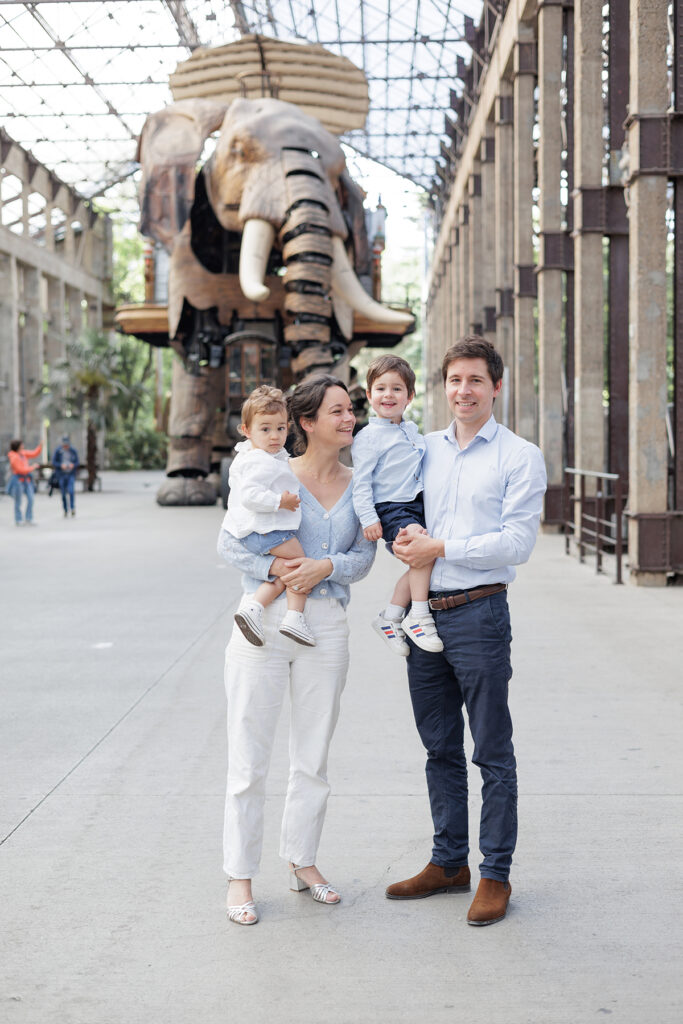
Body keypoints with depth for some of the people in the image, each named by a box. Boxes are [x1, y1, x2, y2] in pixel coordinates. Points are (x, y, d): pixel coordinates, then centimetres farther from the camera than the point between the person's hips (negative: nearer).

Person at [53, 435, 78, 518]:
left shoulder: (73, 451, 0)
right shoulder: (58, 451, -4)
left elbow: (77, 462, 5)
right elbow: (54, 462, -2)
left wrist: (73, 465, -16)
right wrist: (61, 465, -19)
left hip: (71, 474, 0)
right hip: (61, 475, 0)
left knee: (71, 491, -18)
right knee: (63, 494, 3)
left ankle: (73, 508, -10)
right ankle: (65, 510, 16)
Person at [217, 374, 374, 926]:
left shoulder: (358, 484, 7)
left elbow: (364, 556, 3)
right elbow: (229, 542, -2)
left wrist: (325, 565, -16)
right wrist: (273, 567, -18)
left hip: (326, 627, 4)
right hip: (264, 622, -4)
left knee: (313, 757, 13)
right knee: (250, 756, 2)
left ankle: (302, 860, 29)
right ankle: (240, 875, 13)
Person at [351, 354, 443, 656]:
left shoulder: (412, 430, 15)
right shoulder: (368, 436, -7)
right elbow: (361, 481, -9)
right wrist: (368, 518, -16)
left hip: (416, 506, 8)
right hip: (389, 509, -8)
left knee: (420, 564, 1)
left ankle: (390, 617, 15)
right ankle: (418, 617, -18)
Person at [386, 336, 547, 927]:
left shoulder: (520, 457, -4)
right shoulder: (425, 449, 12)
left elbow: (518, 542, -12)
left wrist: (441, 549, -15)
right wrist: (402, 540, -2)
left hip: (480, 615, -5)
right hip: (424, 612, 6)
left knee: (493, 755, 2)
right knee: (440, 749, 14)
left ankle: (496, 875, 11)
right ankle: (449, 862, 26)